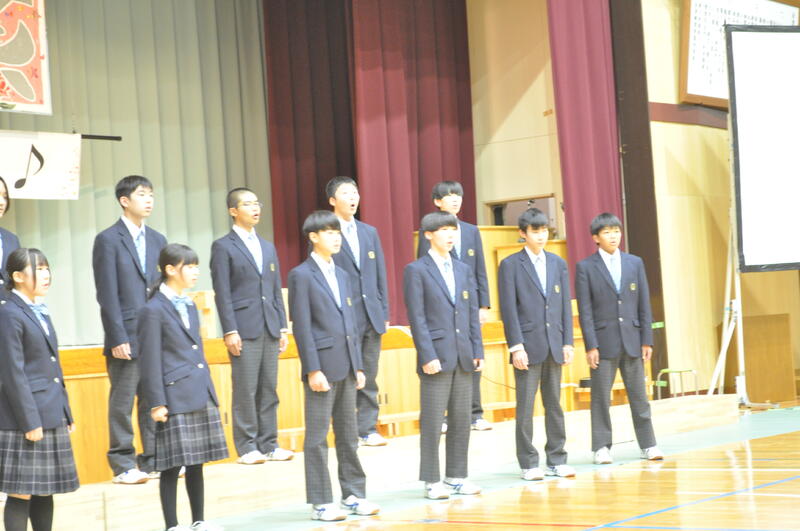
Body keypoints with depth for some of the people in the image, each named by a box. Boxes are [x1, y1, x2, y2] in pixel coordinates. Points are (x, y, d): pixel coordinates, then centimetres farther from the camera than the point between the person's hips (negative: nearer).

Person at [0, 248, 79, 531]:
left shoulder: (40, 312, 15)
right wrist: (30, 422, -17)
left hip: (52, 417, 9)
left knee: (45, 491, 11)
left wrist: (66, 414, 17)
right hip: (25, 419, -8)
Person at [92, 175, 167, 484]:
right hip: (126, 337, -5)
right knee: (122, 402, -1)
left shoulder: (157, 240, 14)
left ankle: (153, 461, 16)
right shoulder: (108, 240, -4)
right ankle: (123, 466, 5)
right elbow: (107, 294, -9)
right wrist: (117, 338, -14)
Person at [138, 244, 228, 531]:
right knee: (172, 466, -3)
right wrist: (156, 403, -13)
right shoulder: (153, 310, -8)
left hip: (201, 396, 7)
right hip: (175, 398, -7)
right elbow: (150, 361, -10)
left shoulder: (189, 306, 16)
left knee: (196, 462, 12)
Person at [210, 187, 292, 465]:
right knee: (245, 390, -4)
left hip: (269, 328, 6)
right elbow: (222, 293, -7)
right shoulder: (223, 247, -1)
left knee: (269, 389, 6)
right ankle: (247, 447, 2)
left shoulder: (268, 247, 18)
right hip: (244, 329, -6)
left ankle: (268, 444, 11)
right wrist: (230, 331, -13)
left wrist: (282, 327, 11)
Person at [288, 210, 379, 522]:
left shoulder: (341, 275, 16)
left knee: (349, 435, 11)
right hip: (322, 366, -7)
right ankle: (320, 503, 3)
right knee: (317, 437, -1)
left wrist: (358, 365, 12)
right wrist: (313, 370, -16)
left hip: (346, 366, 7)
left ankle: (353, 495, 18)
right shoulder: (301, 275, -6)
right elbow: (302, 327, -11)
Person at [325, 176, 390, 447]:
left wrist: (384, 312, 9)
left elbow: (380, 274, 15)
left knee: (369, 377, 8)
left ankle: (368, 428, 14)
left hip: (372, 315, 5)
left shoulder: (369, 232, 14)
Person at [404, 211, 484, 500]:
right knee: (432, 421, -2)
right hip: (437, 356, -6)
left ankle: (456, 476, 17)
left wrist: (477, 350, 6)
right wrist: (427, 356, -15)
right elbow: (417, 317, -8)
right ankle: (432, 481, 5)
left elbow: (473, 313, 13)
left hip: (463, 356, 6)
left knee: (461, 419, 8)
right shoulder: (416, 270, -3)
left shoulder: (463, 269, 14)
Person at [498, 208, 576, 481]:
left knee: (554, 404, 9)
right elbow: (509, 309, -6)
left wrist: (567, 342, 4)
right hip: (528, 345, -4)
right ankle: (528, 463, 5)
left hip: (554, 345, 4)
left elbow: (565, 305, 11)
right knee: (526, 406, -1)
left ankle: (556, 460, 15)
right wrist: (516, 346, -13)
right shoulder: (510, 265, -2)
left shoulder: (558, 263, 12)